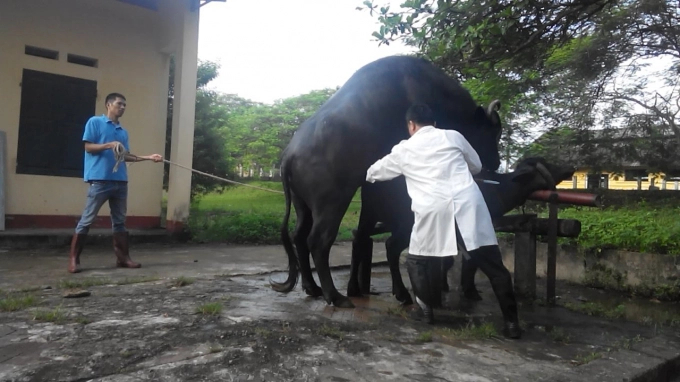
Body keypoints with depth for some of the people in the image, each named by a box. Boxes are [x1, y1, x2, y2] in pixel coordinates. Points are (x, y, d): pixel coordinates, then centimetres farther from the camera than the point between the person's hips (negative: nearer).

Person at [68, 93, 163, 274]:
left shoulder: (123, 131, 19)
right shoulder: (95, 122, 2)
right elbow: (88, 147, -4)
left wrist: (148, 157, 8)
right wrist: (109, 145, -18)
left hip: (120, 180, 6)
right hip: (100, 179, -6)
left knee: (119, 221, 9)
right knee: (87, 220, -3)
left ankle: (123, 257, 14)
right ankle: (73, 259, 4)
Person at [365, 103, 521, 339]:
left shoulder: (404, 149, 17)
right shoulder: (453, 136, 18)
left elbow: (373, 173, 31)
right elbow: (477, 166, 29)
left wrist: (369, 175, 55)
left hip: (434, 210, -1)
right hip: (469, 205, 2)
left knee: (418, 261, 21)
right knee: (493, 265, 10)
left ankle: (427, 310, 25)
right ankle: (511, 322, 12)